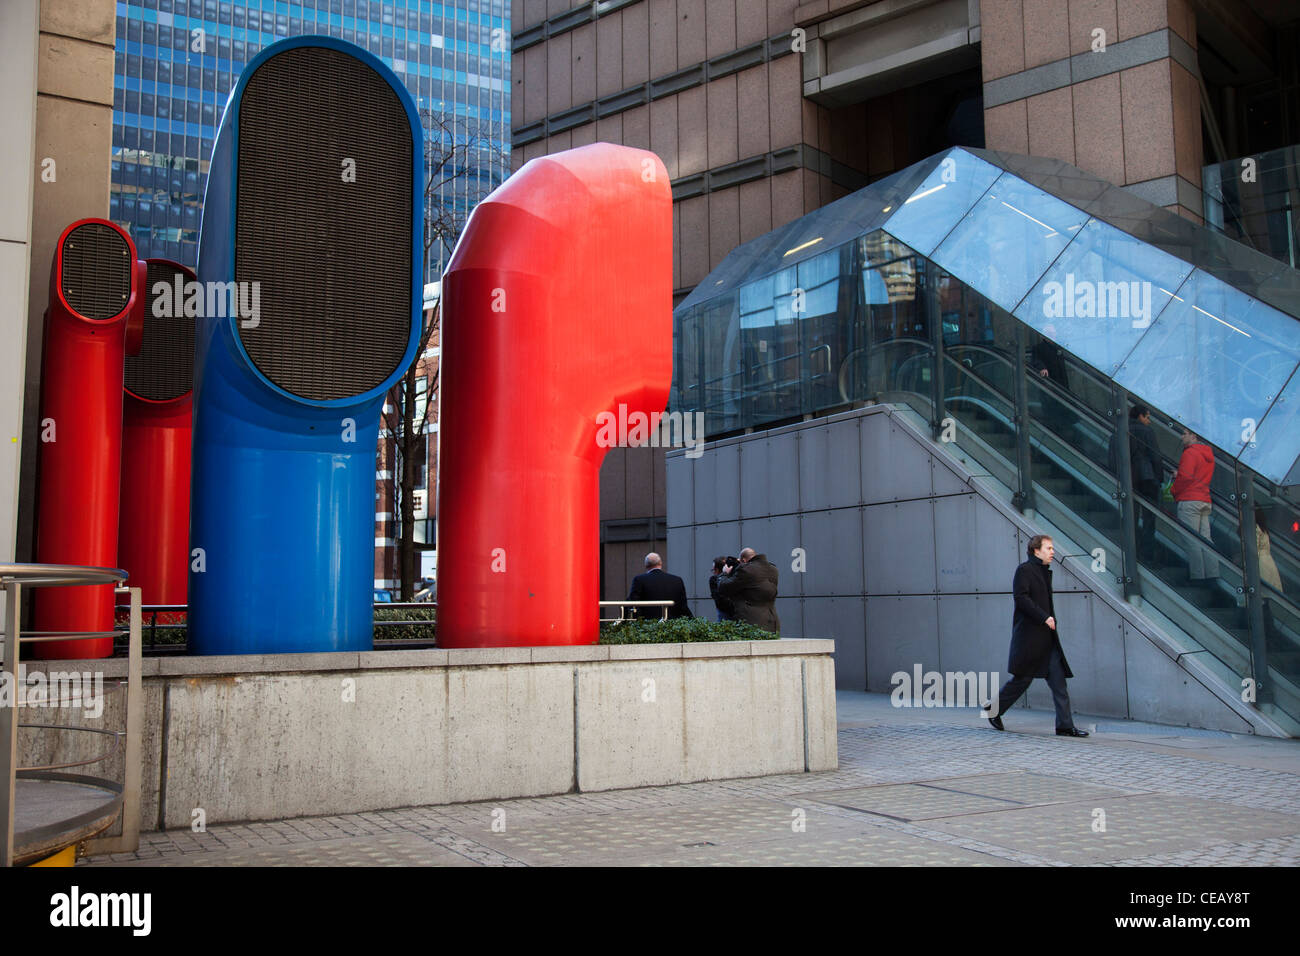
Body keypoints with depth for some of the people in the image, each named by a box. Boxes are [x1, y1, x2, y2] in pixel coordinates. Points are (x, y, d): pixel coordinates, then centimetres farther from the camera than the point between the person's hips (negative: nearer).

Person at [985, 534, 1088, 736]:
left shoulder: (1046, 572, 18)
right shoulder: (1024, 570, -8)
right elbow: (1021, 598, -18)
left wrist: (1051, 618, 13)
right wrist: (1044, 617, -20)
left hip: (1047, 637, 8)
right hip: (1029, 635, -8)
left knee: (1058, 679, 1)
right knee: (1023, 678, 0)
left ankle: (1065, 726, 0)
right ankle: (994, 709, 20)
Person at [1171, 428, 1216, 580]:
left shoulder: (1190, 453, -8)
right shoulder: (1208, 454, 20)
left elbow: (1185, 476, -16)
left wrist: (1174, 491, -1)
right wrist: (1178, 476, 16)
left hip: (1189, 501, -9)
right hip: (1205, 500, 9)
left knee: (1191, 540, -8)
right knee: (1206, 540, 7)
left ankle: (1197, 576, -11)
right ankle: (1213, 575, 5)